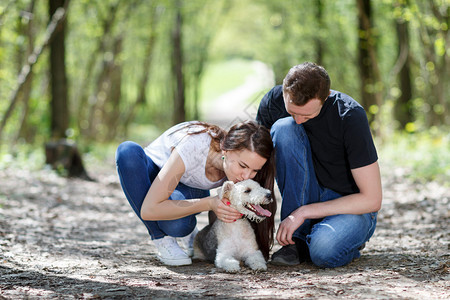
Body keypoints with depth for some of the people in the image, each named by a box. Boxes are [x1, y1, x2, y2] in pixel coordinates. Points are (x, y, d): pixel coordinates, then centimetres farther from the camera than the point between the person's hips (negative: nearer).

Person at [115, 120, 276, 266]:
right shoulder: (192, 147, -40)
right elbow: (148, 210, -40)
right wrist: (209, 203, -42)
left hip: (190, 190, 2)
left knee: (176, 224, -36)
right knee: (129, 151, -38)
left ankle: (188, 232, 5)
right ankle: (162, 239, -23)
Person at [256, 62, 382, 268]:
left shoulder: (350, 116, -25)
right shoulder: (273, 101, -13)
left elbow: (372, 200, -22)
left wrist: (303, 212, -24)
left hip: (353, 208, -4)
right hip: (309, 195, 4)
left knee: (323, 251, -39)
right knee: (284, 128, -24)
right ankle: (297, 238, -16)